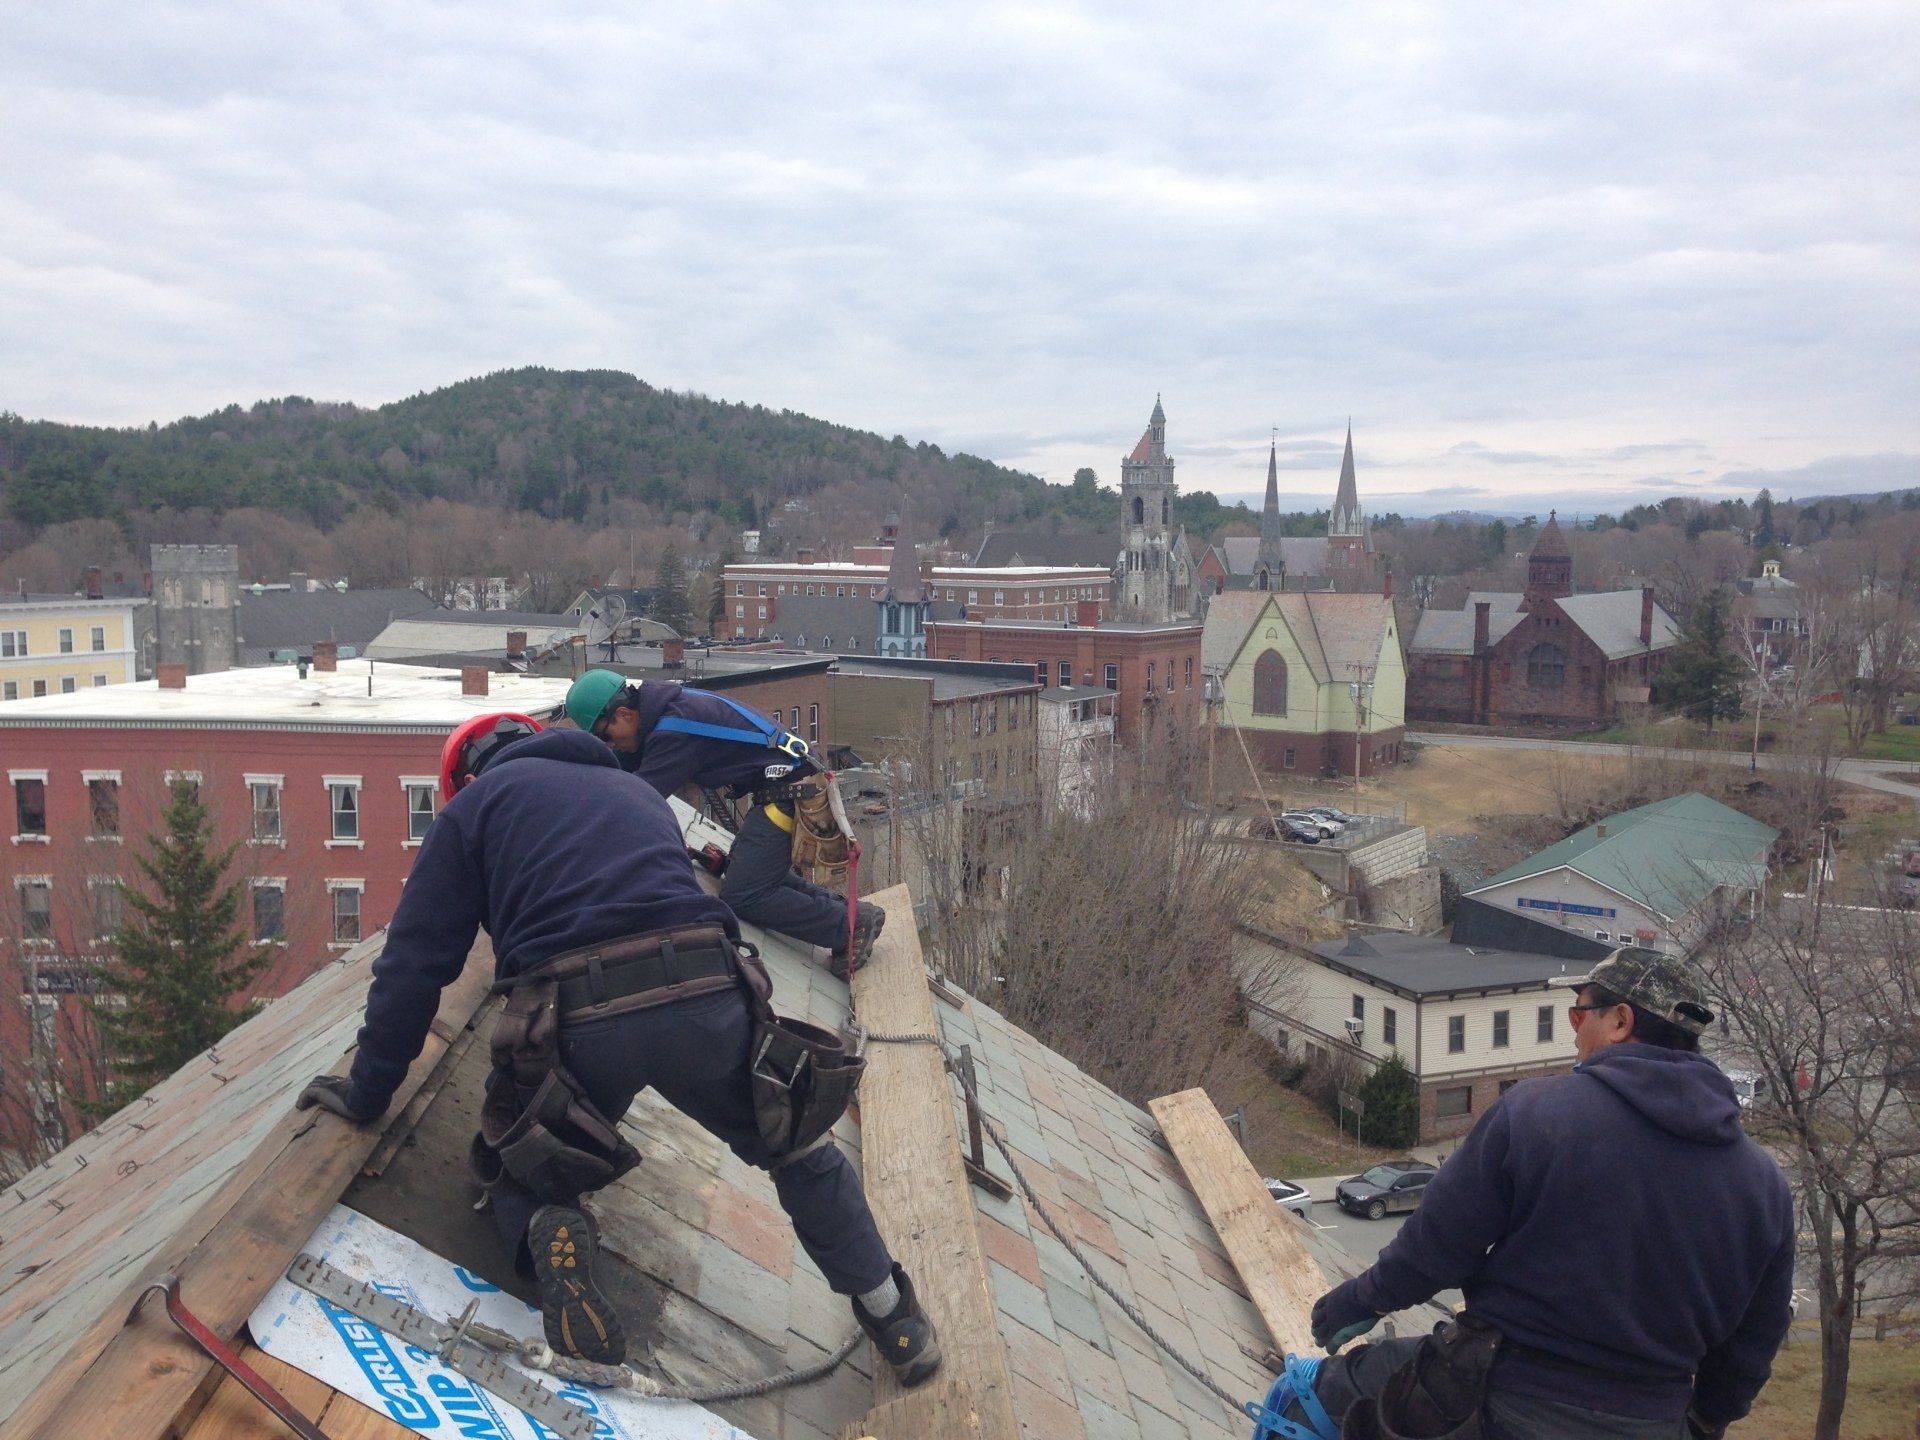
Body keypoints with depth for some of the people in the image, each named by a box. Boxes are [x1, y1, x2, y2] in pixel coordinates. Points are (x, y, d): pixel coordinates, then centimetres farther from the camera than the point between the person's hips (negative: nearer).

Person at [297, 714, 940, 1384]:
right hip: (706, 1001, 3)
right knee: (797, 1151, 25)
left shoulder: (474, 804, 20)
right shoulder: (636, 788, 32)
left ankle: (547, 1231, -5)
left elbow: (414, 962, 15)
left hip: (573, 1026, -2)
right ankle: (890, 1313, 23)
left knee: (517, 1167, 26)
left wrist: (368, 1090, 23)